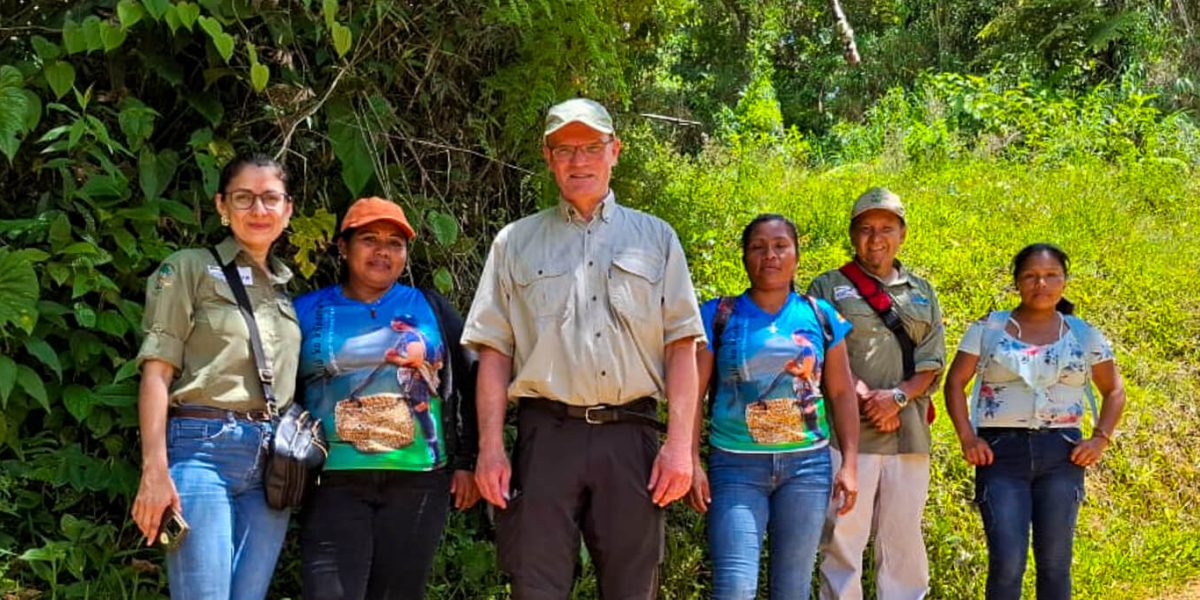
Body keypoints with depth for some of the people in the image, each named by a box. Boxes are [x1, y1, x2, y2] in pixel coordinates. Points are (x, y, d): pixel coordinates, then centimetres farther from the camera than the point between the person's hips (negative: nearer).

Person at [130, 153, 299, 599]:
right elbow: (156, 373, -4)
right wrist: (154, 470, -14)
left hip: (271, 462, 5)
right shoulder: (190, 269, 4)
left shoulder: (287, 290, 20)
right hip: (203, 447, -5)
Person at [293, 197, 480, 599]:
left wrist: (467, 462, 7)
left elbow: (469, 385, 13)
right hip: (335, 484, -1)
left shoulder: (430, 309, 12)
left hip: (419, 483, 1)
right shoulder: (307, 312, 8)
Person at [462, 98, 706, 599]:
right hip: (547, 434, 0)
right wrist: (490, 447, -3)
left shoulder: (655, 238, 14)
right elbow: (494, 351, 8)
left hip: (630, 436, 1)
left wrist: (680, 443, -3)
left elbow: (681, 347, 8)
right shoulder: (516, 242, 14)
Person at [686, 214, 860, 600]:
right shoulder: (718, 317, 2)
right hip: (736, 465, -2)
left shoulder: (820, 317, 8)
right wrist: (692, 463, -9)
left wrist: (849, 464, 3)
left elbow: (842, 394, 10)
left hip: (807, 465, 2)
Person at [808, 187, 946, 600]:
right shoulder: (829, 287, 7)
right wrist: (866, 400, -14)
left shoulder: (921, 294, 18)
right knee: (843, 535, -6)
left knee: (905, 536, 6)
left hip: (909, 435, 4)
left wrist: (897, 396, -9)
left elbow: (932, 363, 10)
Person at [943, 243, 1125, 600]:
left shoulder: (1084, 335, 10)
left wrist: (1101, 438, 3)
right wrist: (966, 437, -6)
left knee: (1055, 562, 4)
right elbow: (955, 382, 6)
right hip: (1002, 451, -2)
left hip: (1061, 454, 2)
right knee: (1006, 563, -10)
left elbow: (1114, 390, 18)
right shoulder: (989, 329, 5)